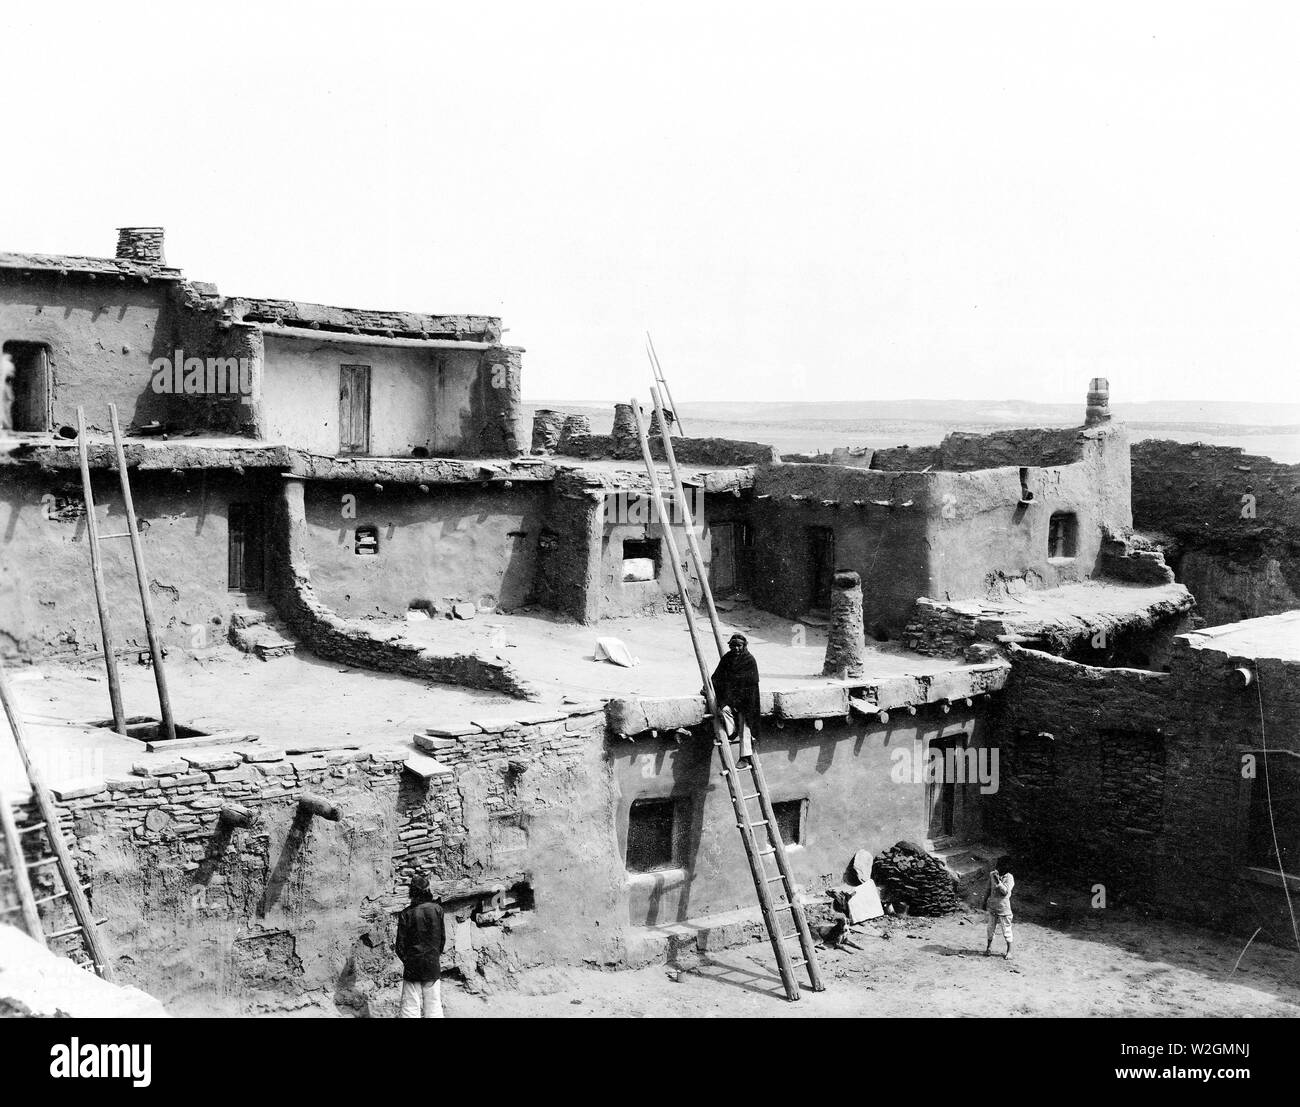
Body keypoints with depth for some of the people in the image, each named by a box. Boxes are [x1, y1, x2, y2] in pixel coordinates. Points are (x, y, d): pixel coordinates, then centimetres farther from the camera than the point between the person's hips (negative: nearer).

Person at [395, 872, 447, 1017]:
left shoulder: (406, 913, -8)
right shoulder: (436, 909, -4)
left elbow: (400, 944, -5)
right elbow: (442, 937, 4)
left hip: (412, 967, -1)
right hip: (433, 965, 1)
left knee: (410, 1010, 2)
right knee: (434, 1007, 7)